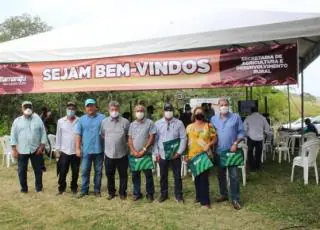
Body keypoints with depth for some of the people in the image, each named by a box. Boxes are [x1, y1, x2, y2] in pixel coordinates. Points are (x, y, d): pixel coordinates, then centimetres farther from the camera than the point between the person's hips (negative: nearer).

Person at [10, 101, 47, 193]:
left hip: (36, 150, 0)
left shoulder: (38, 120, 3)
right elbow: (13, 136, 2)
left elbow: (43, 134, 2)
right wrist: (14, 150, -4)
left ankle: (39, 188, 22)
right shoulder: (17, 121, 3)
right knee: (22, 170, 8)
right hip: (22, 151, 0)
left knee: (38, 170, 8)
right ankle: (24, 188, 23)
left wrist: (41, 146, -6)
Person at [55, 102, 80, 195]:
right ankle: (61, 188, 23)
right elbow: (58, 136, 6)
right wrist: (58, 148, 5)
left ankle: (74, 188, 27)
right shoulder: (61, 121, 1)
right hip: (64, 151, 1)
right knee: (62, 172, 7)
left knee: (75, 172, 11)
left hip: (76, 151, -1)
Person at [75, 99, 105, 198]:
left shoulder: (102, 118, 0)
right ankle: (84, 190, 18)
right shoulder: (81, 119, 7)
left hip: (99, 150, -1)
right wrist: (77, 148, -1)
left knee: (98, 171, 9)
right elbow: (78, 135, 5)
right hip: (86, 150, 1)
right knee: (85, 171, 7)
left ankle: (97, 190, 20)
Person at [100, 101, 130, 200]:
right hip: (109, 154, 2)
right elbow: (102, 135, 14)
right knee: (109, 175, 13)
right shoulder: (104, 122, 5)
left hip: (122, 154, -2)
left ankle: (122, 193, 23)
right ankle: (111, 192, 28)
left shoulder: (125, 122, -3)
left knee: (123, 175, 8)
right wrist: (109, 142, 8)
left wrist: (123, 142, 1)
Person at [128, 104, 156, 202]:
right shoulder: (132, 124, 10)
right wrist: (134, 151, -5)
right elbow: (130, 139, 8)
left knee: (148, 175, 2)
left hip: (146, 153, -4)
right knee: (135, 175, 10)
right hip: (134, 154, 4)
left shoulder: (149, 123, -3)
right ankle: (137, 193, 22)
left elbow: (152, 138, -8)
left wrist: (143, 150, -12)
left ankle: (150, 194, 14)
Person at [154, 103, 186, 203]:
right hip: (162, 154, 2)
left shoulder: (179, 123, -2)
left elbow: (183, 138, -4)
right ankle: (164, 194, 28)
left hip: (175, 154, -1)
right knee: (163, 176, 13)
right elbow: (155, 139, 4)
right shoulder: (158, 123, 2)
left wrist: (179, 152, -10)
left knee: (177, 176, 7)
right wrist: (156, 153, -2)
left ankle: (178, 195, 21)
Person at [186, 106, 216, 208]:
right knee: (197, 177, 13)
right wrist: (186, 154, 7)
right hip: (193, 155, 3)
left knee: (204, 177, -5)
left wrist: (209, 144, -16)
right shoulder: (189, 127, 8)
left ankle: (205, 200, 2)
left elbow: (215, 138, 3)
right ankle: (199, 197, 27)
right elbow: (187, 141, 11)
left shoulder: (208, 126, 2)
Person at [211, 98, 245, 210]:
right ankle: (223, 194, 30)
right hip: (219, 151, 3)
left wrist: (235, 143, -13)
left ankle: (235, 199, 6)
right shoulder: (213, 119, 5)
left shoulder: (236, 117, -3)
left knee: (234, 176, -3)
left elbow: (241, 132, -1)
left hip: (231, 151, -3)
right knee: (221, 174, 15)